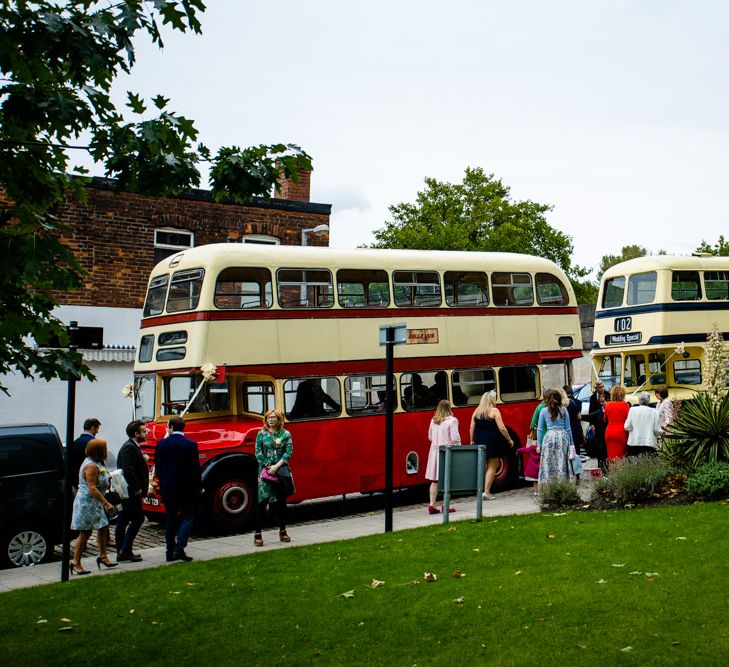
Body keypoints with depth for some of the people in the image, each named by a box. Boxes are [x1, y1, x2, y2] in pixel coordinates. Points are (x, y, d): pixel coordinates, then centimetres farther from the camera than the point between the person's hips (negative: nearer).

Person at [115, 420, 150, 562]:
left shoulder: (133, 447, 17)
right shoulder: (129, 448, -16)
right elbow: (128, 470, -24)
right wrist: (137, 489, -20)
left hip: (125, 492, 11)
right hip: (130, 492, -11)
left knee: (123, 521, 11)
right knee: (138, 518, -6)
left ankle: (122, 552, 16)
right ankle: (125, 550, -5)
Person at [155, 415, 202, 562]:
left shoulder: (161, 444, -3)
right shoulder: (190, 445, -10)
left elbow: (157, 467, 3)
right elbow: (195, 469, -7)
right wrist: (199, 487, 4)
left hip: (167, 489, 3)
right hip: (186, 489, -3)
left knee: (170, 519, 13)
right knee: (188, 517, 6)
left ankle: (170, 552, 14)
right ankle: (179, 548, -10)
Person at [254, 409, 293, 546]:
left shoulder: (285, 434, 5)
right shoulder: (261, 433, 4)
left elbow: (289, 452, -3)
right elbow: (258, 452, -1)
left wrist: (277, 466, -13)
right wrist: (268, 466, -10)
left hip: (281, 471, 2)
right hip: (265, 471, -1)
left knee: (281, 502, 8)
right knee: (263, 501, -6)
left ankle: (282, 531, 19)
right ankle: (258, 533, -3)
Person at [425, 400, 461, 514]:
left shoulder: (433, 421, 7)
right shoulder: (452, 420, -10)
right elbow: (455, 439, -13)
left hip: (435, 451, 5)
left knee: (434, 480, 8)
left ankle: (432, 505, 8)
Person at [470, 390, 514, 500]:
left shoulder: (477, 411, 7)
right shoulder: (494, 411, -7)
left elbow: (472, 427, 8)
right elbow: (501, 428, -10)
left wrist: (472, 440, 16)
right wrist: (509, 440, 0)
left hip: (479, 441, 5)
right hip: (492, 442, -5)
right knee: (492, 467, 2)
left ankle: (481, 490, 16)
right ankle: (486, 492, -4)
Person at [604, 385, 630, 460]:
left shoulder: (608, 405, 2)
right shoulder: (625, 405, -7)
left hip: (609, 432, 3)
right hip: (621, 433, -3)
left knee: (611, 455, 5)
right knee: (621, 456, 2)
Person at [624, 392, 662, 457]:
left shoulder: (633, 410, -1)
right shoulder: (654, 411, -2)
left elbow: (627, 427, -3)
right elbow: (657, 430, -3)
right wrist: (661, 432, 19)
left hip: (634, 443, 1)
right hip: (649, 443, -1)